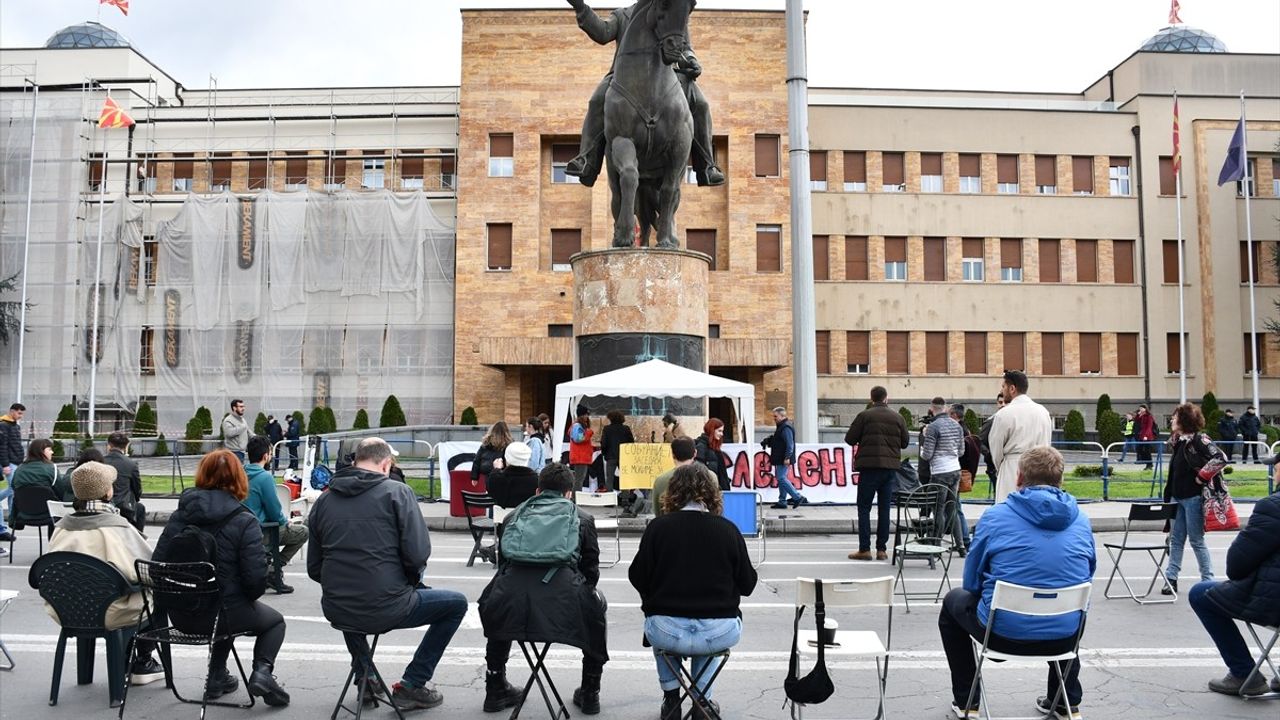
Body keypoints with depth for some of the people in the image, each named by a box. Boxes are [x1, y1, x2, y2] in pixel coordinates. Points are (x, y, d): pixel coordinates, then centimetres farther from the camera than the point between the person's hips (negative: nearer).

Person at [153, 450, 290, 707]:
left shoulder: (180, 514, -2)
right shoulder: (244, 521, -15)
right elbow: (255, 579, -19)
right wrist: (249, 597, 4)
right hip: (224, 613, -5)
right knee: (275, 621, 24)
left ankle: (217, 677, 37)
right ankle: (262, 671, 0)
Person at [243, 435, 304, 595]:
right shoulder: (265, 477, -19)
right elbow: (275, 511, -16)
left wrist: (284, 520, 18)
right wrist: (286, 521, 6)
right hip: (258, 535, -8)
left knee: (283, 526, 33)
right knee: (302, 531, 7)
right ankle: (274, 572, 2)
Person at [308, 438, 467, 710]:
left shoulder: (323, 500, 7)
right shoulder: (397, 492, -7)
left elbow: (314, 569, 8)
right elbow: (418, 553, -13)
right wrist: (410, 582, 7)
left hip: (335, 610, 6)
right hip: (386, 609, -6)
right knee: (457, 603, 16)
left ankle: (365, 677, 36)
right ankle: (411, 685, 15)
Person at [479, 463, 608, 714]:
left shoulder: (514, 515, 26)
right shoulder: (582, 518, 20)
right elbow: (591, 573, 23)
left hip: (510, 608, 2)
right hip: (564, 608, -2)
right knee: (596, 605, 32)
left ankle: (495, 689, 44)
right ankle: (590, 694, 35)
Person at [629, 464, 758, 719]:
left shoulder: (658, 527, -4)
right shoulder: (728, 529, -2)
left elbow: (637, 579, 1)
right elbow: (747, 585, 4)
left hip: (667, 632, 0)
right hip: (720, 634, 1)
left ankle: (671, 699, 34)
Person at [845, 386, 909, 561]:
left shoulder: (865, 416, -5)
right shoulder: (897, 418, 6)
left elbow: (849, 439, -3)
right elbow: (905, 442, 12)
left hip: (869, 467, -3)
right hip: (890, 467, 3)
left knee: (864, 508, 2)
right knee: (884, 509, 9)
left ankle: (864, 549, -2)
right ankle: (881, 549, 9)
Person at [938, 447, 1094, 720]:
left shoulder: (996, 515, -6)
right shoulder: (1081, 519, 2)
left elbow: (972, 582, 3)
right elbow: (1086, 575, 16)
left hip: (1004, 634, -3)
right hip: (1065, 637, 4)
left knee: (954, 601, 28)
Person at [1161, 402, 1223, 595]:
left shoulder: (1199, 440, -13)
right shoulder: (1176, 441, 11)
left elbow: (1219, 458, -23)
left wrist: (1203, 476, -17)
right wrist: (1168, 495, 12)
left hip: (1193, 498, -8)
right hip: (1177, 497, 8)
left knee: (1197, 540, 1)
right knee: (1176, 539, 10)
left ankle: (1208, 580, 13)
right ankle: (1171, 578, 15)